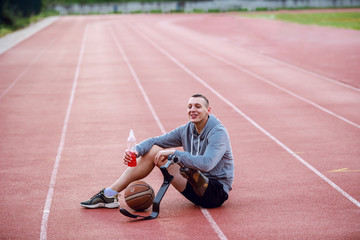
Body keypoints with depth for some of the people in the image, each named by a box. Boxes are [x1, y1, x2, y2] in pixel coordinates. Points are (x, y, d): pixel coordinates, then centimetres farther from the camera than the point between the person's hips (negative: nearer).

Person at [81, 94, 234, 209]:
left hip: (216, 191, -8)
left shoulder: (218, 132, -18)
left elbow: (206, 164, -34)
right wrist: (136, 151, -16)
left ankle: (110, 194, -8)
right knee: (153, 150, -3)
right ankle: (110, 195, -1)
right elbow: (154, 141, 5)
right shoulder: (187, 130, 6)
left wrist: (174, 153, -28)